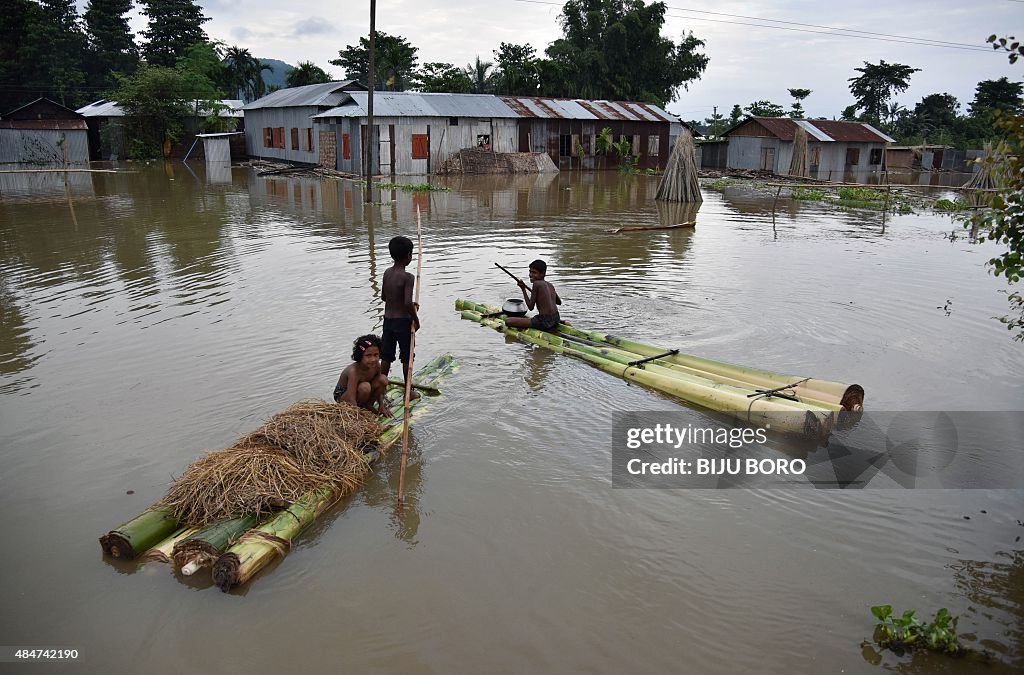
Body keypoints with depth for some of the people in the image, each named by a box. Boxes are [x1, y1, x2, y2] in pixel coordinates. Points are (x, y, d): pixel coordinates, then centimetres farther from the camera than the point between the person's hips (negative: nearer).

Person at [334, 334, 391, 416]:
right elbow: (351, 399, -38)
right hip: (342, 397, -6)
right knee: (365, 387, -36)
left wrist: (381, 406, -5)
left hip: (359, 393, 6)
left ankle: (368, 405, 1)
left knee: (383, 379, -15)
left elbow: (379, 388, 1)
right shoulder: (354, 371, -35)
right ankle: (362, 408, -8)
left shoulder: (376, 366, -15)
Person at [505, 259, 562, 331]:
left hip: (544, 322, -8)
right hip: (556, 320, 8)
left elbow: (530, 307, -7)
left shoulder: (536, 283, -9)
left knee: (508, 321, -12)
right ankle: (562, 322, 21)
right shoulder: (550, 285, 12)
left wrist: (523, 289, 1)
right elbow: (559, 302, 30)